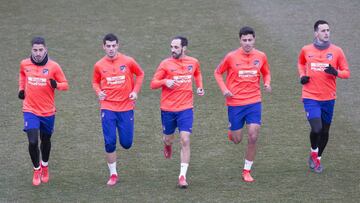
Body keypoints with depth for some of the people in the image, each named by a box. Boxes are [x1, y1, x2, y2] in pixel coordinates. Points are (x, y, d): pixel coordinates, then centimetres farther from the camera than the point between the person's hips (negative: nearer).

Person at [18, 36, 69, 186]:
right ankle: (37, 169, 13)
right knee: (32, 142, -12)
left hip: (48, 112, 0)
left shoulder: (53, 66, -11)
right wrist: (21, 88, 7)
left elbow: (65, 85, -4)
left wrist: (56, 85, -24)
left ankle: (45, 165, 45)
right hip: (30, 110, 0)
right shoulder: (25, 64, -5)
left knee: (45, 140, 17)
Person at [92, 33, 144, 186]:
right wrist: (99, 92, -5)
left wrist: (135, 91, -1)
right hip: (108, 108, 0)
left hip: (126, 107, 0)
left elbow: (140, 74, 12)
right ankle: (113, 175, 7)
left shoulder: (128, 61, -3)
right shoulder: (99, 65, 1)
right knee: (109, 143, -6)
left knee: (126, 143, 1)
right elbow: (95, 82, 16)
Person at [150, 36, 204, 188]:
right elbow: (153, 84, -5)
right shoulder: (166, 64, -7)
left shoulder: (193, 62, 2)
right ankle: (167, 145, 53)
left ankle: (182, 176, -7)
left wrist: (200, 87, 8)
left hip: (186, 108, 0)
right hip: (168, 109, 0)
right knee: (169, 139, 13)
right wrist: (165, 81, -24)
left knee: (185, 141, -10)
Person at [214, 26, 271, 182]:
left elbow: (266, 73, 16)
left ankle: (247, 171, 5)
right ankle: (232, 130, 44)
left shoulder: (261, 56, 0)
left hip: (254, 101, 1)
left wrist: (267, 84, -5)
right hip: (235, 102, -1)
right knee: (237, 140, 5)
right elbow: (218, 73, 6)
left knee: (253, 137, -9)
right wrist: (224, 89, -9)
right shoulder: (231, 57, -7)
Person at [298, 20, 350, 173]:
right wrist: (302, 75, 3)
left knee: (325, 131, 10)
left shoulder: (336, 51, -2)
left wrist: (336, 72, -19)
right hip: (310, 97, -2)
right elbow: (301, 63, 22)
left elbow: (347, 73, 2)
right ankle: (313, 152, 12)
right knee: (316, 129, -17)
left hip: (328, 98, 2)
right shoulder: (306, 50, 0)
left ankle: (318, 158, 33)